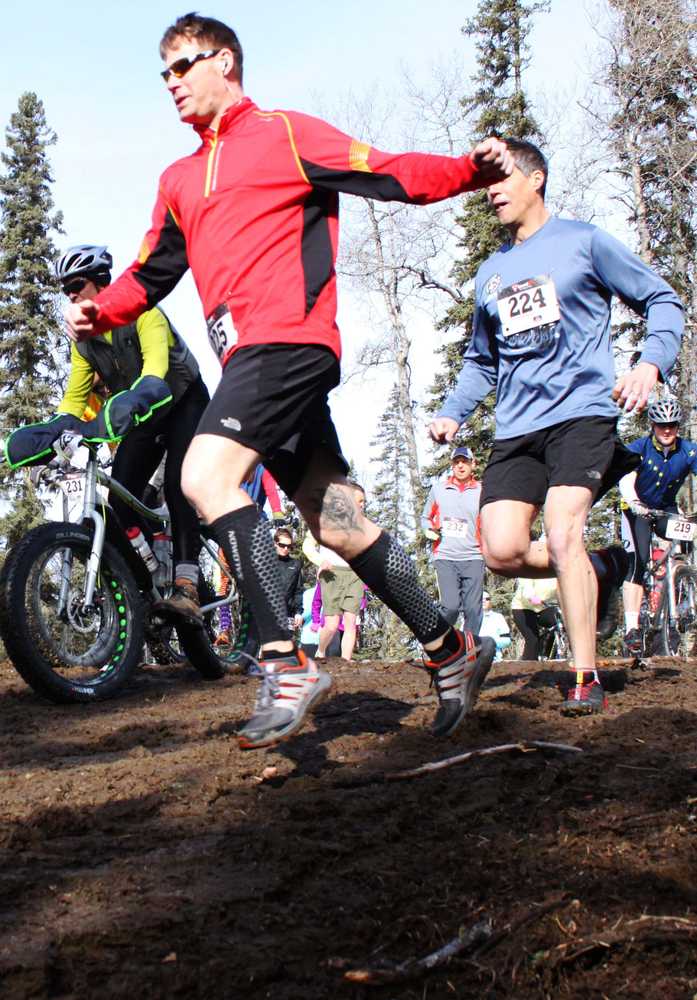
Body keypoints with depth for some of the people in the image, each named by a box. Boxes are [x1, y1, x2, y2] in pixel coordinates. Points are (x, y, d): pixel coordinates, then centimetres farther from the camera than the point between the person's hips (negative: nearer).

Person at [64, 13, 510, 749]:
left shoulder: (284, 134, 5)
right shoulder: (179, 180, 25)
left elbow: (390, 175, -2)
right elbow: (151, 273, 24)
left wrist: (473, 169, -19)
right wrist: (99, 311, 5)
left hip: (290, 341, -7)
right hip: (249, 358, 8)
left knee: (206, 475, -24)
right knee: (338, 527, 7)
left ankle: (286, 665, -20)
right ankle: (451, 652, 19)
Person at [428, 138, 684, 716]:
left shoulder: (583, 242, 4)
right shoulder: (489, 273, 19)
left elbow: (662, 300, 5)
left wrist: (651, 366, -14)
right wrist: (453, 414, 10)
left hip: (582, 413, -5)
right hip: (516, 430, 5)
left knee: (561, 534, -22)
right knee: (502, 553, -11)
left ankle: (586, 679, -9)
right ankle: (601, 568, 18)